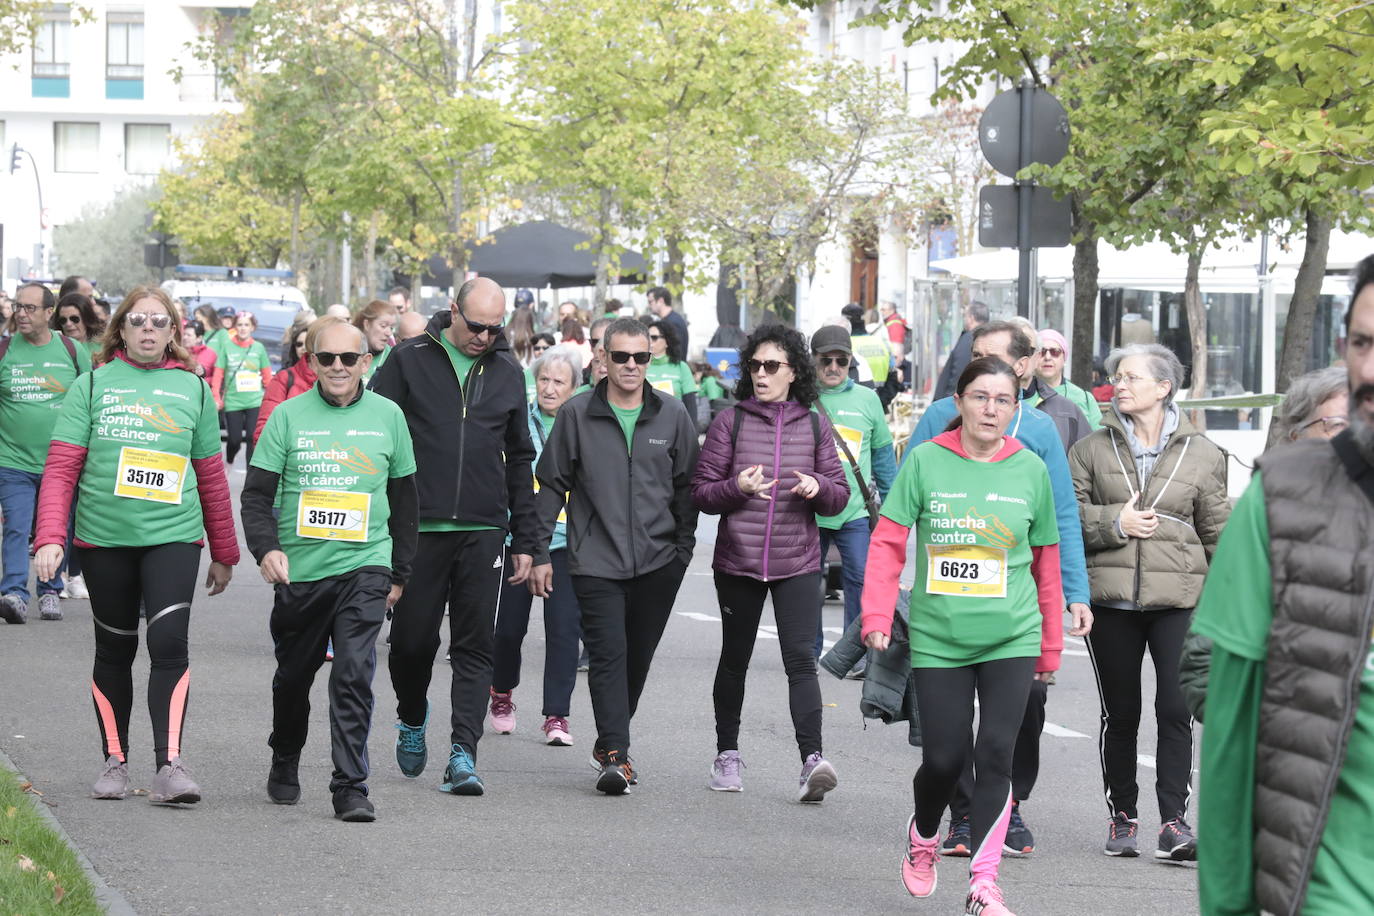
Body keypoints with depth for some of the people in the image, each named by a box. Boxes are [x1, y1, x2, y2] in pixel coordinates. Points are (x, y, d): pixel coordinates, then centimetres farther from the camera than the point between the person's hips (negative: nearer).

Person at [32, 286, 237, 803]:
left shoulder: (193, 389, 8)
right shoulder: (93, 386, 3)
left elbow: (211, 478, 14)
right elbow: (61, 469, -2)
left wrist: (224, 553, 18)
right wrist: (50, 538, -15)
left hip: (174, 536, 0)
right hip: (104, 539, 0)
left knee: (169, 643, -14)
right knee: (114, 650, 10)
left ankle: (169, 766, -15)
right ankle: (115, 761, 22)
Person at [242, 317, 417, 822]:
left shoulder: (387, 416, 5)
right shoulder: (289, 416, 1)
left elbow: (403, 499, 13)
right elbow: (257, 493, 1)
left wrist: (400, 572, 12)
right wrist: (266, 547, -16)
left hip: (364, 566, -1)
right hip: (299, 569, 1)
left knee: (355, 675, -14)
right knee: (293, 675, 15)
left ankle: (350, 786, -11)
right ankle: (284, 762, 38)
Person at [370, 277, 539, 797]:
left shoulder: (506, 371, 10)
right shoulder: (410, 360, 0)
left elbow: (520, 460, 16)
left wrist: (524, 541, 12)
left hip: (484, 532, 2)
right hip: (418, 528, -2)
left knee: (475, 646, -3)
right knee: (412, 639, 4)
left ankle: (463, 753, -4)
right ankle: (412, 719, 32)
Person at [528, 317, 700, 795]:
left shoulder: (672, 416, 6)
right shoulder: (577, 415, 1)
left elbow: (687, 486, 13)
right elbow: (551, 485, 6)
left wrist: (683, 548, 6)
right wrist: (540, 553, 2)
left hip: (658, 561, 2)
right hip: (596, 560, -2)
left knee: (637, 657, 9)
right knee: (608, 654, -12)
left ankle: (612, 742, 26)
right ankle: (614, 753, -15)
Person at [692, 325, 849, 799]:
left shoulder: (815, 426, 7)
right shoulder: (730, 422, 1)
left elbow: (839, 495, 9)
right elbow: (701, 492, 0)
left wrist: (819, 487, -13)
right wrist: (737, 488, -20)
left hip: (797, 563, 0)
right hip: (737, 560, 0)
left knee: (800, 658, -12)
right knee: (735, 657, 12)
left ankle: (812, 759, -20)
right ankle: (727, 753, 27)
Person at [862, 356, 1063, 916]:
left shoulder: (1031, 469, 2)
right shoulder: (925, 461, -3)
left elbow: (1046, 564, 9)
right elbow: (888, 543, -2)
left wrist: (1050, 648, 12)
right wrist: (877, 617, -13)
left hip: (1011, 639, 1)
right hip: (938, 638, -1)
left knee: (995, 755, -7)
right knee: (943, 759, 3)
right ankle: (922, 839, 35)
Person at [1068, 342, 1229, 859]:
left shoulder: (1201, 454, 6)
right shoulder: (1092, 449, 7)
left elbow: (1219, 530, 9)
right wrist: (1113, 523, -11)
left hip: (1179, 599, -1)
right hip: (1110, 599, 1)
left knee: (1176, 709, -10)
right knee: (1120, 713, 8)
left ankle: (1174, 821, -6)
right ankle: (1122, 817, 20)